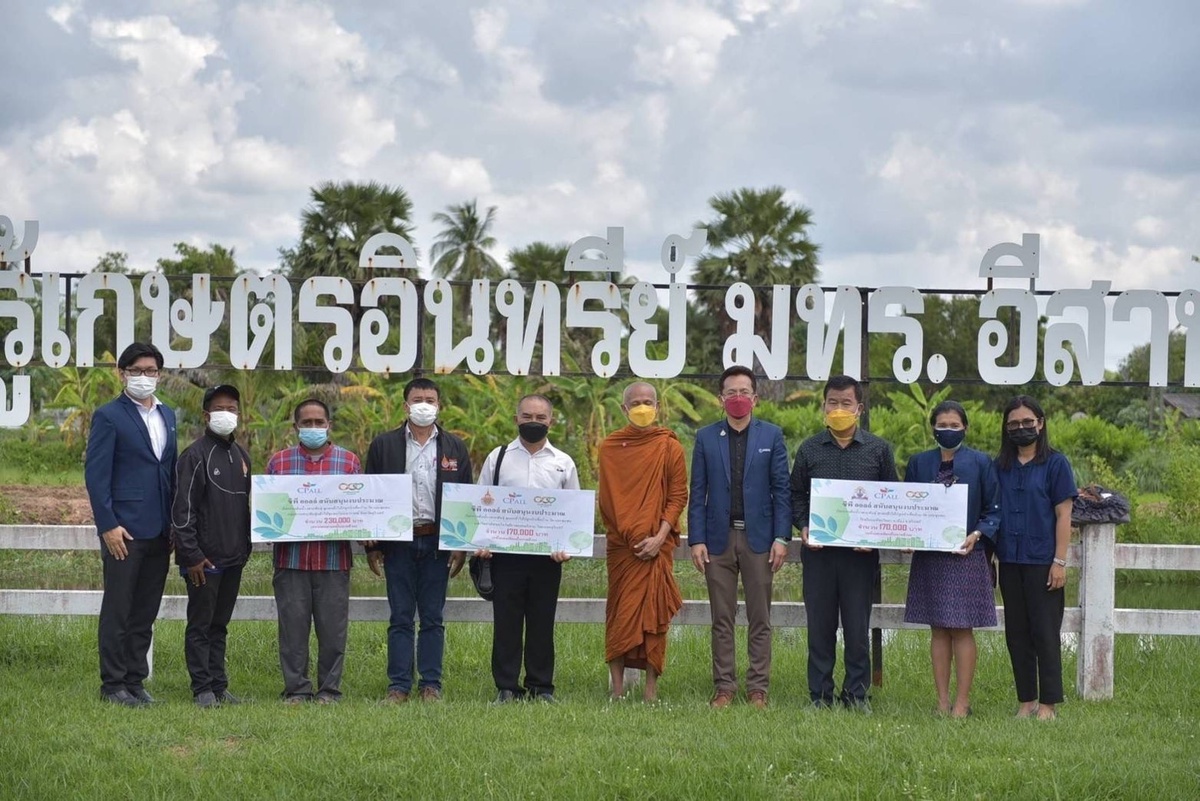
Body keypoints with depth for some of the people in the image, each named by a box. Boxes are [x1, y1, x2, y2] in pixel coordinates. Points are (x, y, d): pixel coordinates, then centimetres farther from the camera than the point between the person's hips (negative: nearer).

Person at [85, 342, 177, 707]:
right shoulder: (109, 416, -5)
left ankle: (135, 680, 16)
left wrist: (175, 525, 11)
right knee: (118, 611, 0)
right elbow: (95, 474, -9)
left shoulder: (167, 415, 15)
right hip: (124, 530, -6)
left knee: (146, 612, 9)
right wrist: (108, 526, -15)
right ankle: (113, 684, 5)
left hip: (159, 531, 6)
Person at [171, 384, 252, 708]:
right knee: (200, 624, 0)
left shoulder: (241, 456, 14)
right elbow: (182, 509, -13)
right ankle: (203, 689, 4)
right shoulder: (195, 455, -9)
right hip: (204, 559, -7)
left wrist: (245, 548, 15)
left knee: (220, 624, 13)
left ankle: (219, 685, 17)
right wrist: (191, 555, -16)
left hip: (234, 559, 7)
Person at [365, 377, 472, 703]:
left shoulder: (454, 448, 9)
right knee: (400, 617, 2)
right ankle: (399, 685, 5)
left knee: (432, 618, 4)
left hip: (437, 542, 1)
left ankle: (431, 685, 8)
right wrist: (372, 545, -1)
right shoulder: (383, 445, 6)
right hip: (398, 541, -1)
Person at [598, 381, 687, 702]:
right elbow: (607, 498, 7)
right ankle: (617, 687, 1)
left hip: (657, 544, -1)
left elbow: (678, 496, 1)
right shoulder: (610, 447, 8)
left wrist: (659, 537, -9)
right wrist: (632, 536, -3)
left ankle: (651, 687, 2)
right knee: (620, 613, 0)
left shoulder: (669, 447, 3)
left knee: (653, 612, -1)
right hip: (621, 544, 1)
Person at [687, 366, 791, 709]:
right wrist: (696, 540, -3)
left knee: (760, 619, 2)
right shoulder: (706, 437, 7)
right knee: (722, 620, 4)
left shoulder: (771, 436, 5)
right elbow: (698, 493, 5)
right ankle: (724, 687, 9)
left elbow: (782, 490, 2)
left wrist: (781, 537, -6)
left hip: (758, 537, -1)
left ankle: (757, 688, 7)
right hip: (719, 538, 1)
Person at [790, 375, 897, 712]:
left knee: (857, 626, 2)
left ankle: (856, 694, 11)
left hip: (861, 552, -1)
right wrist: (802, 527, -5)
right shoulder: (809, 449, 8)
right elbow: (796, 495, 13)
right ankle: (820, 694, 11)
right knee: (820, 625, 4)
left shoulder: (879, 450, 6)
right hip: (817, 550, 1)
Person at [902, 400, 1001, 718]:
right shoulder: (919, 463, 10)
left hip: (966, 555, -3)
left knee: (962, 629, -3)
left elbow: (994, 510, 2)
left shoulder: (980, 463, 2)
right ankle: (942, 701, 10)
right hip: (929, 557, 3)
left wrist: (978, 534, -14)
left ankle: (962, 702, 2)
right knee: (939, 629, 6)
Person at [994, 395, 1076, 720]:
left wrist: (1060, 561, -11)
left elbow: (1063, 515, -5)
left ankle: (1049, 703, 5)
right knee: (1016, 633, 8)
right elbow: (992, 512, 14)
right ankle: (1026, 701, 15)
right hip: (1010, 562, 5)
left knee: (1045, 633, -1)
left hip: (1042, 562, -5)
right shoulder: (1000, 467, 10)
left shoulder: (1055, 463, -2)